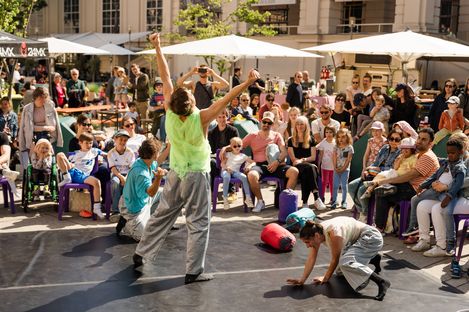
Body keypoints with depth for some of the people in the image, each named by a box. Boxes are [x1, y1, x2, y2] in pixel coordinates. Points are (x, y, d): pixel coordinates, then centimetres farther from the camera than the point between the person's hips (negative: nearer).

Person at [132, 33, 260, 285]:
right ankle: (193, 271, 5)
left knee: (162, 215, 18)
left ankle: (141, 254, 27)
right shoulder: (201, 118, -24)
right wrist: (248, 83, -24)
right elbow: (227, 99, -26)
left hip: (175, 174, 5)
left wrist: (157, 48, -1)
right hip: (196, 176, -5)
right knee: (198, 223, 3)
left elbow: (166, 77, -8)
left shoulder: (170, 112, -14)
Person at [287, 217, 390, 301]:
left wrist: (326, 278, -9)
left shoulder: (333, 232, -33)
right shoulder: (317, 231, -10)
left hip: (371, 238, -9)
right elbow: (312, 257, -5)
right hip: (357, 240, 9)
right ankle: (374, 259, 30)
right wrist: (302, 280, -8)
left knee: (345, 263, -29)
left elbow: (335, 259, -21)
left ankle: (381, 282, -27)